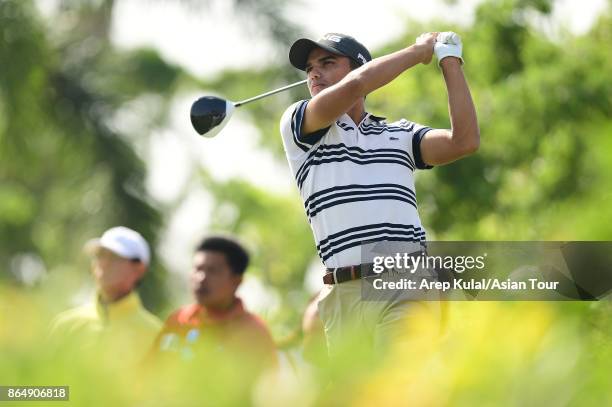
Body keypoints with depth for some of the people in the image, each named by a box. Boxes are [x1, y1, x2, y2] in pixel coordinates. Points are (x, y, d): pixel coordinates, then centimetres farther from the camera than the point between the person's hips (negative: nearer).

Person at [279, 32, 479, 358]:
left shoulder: (401, 135, 20)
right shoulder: (298, 124, 13)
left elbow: (465, 141, 4)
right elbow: (354, 85, -3)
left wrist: (450, 62, 10)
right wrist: (419, 50, 9)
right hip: (343, 295, 1)